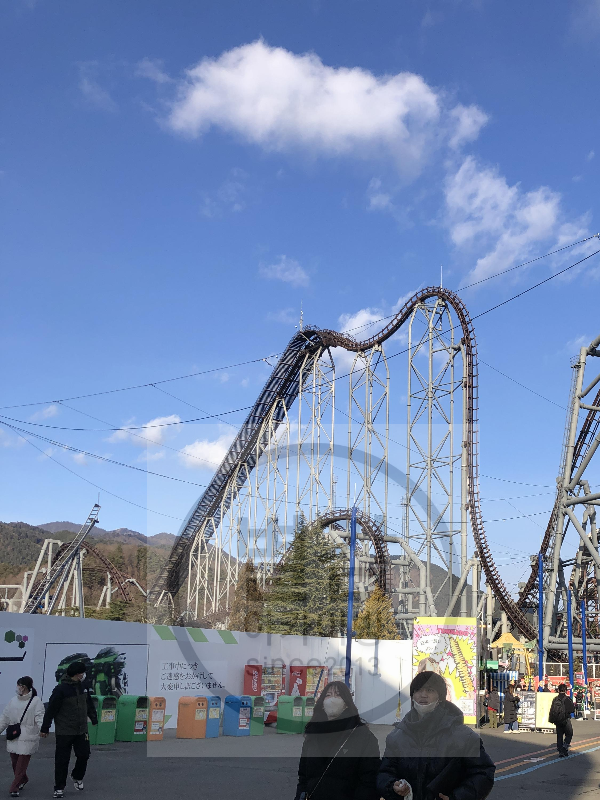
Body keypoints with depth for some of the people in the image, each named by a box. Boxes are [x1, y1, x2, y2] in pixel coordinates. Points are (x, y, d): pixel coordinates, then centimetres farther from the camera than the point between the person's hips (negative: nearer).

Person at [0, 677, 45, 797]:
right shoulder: (13, 700, 9)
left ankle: (14, 788, 5)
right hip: (13, 737, 5)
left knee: (22, 763, -5)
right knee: (15, 761, 12)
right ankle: (23, 780, 36)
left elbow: (39, 718, -13)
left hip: (27, 738, -5)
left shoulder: (36, 701, -7)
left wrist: (43, 730, -29)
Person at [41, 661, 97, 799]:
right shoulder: (61, 689, -16)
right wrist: (45, 728, -10)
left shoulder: (83, 686, 4)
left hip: (81, 730, 5)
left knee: (84, 755, 5)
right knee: (62, 760, 2)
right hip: (64, 732, -5)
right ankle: (59, 787, 15)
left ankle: (78, 777, 30)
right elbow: (51, 709, -13)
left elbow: (89, 704, 16)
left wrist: (94, 719, 23)